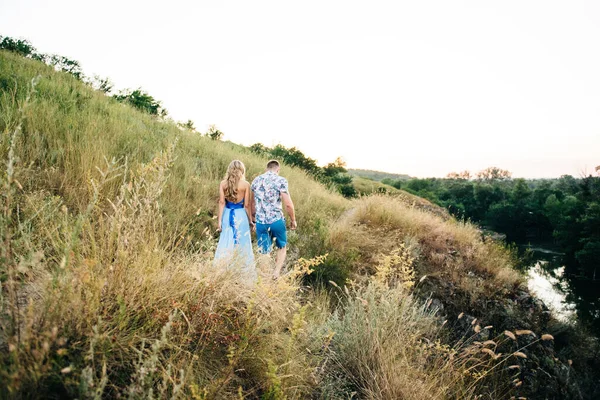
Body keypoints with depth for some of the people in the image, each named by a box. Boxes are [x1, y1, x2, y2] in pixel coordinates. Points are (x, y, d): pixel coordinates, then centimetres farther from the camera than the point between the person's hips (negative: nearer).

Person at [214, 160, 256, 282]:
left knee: (226, 244, 10)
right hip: (240, 215, -2)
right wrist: (250, 220, 5)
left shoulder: (223, 183, -1)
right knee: (242, 245, 7)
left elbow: (222, 202, -4)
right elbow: (247, 205, -5)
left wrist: (219, 220, -1)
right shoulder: (245, 184, -6)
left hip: (227, 215, 2)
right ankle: (246, 275, 14)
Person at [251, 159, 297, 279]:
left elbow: (253, 203, 15)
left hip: (260, 221, 3)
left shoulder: (256, 180, 9)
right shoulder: (280, 180, -6)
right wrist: (293, 220, 1)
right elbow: (288, 204, -11)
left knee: (263, 252, 11)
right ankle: (276, 273, 4)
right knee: (282, 247, 18)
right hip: (276, 220, -3)